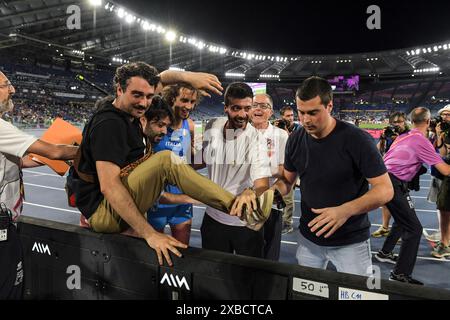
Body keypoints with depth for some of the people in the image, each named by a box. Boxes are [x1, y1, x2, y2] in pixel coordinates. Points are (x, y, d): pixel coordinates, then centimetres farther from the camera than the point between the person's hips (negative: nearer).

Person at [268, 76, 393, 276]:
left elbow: (385, 189, -19)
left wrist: (346, 210, -34)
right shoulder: (295, 140, -3)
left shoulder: (357, 139, -19)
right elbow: (287, 180, 9)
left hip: (351, 242, -4)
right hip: (308, 238, 5)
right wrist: (272, 191, -14)